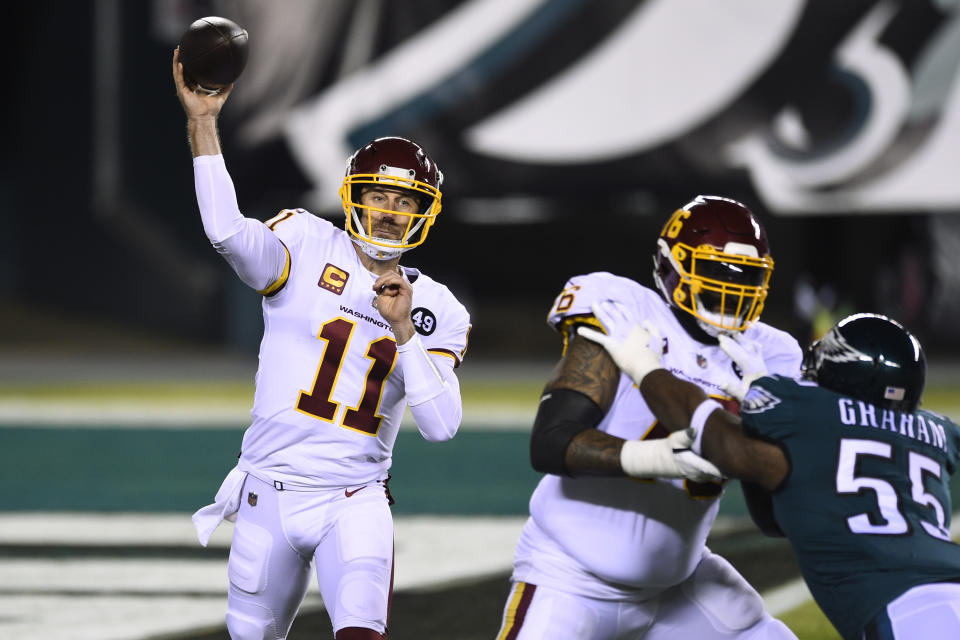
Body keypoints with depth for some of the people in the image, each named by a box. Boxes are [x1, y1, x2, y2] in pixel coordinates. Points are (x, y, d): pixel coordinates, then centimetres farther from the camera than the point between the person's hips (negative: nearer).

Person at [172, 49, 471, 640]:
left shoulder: (434, 311, 3)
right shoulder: (306, 247, -3)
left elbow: (442, 425, -8)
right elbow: (229, 232, -25)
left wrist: (404, 332, -17)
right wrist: (203, 125, -31)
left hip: (355, 506, 0)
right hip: (270, 495, 0)